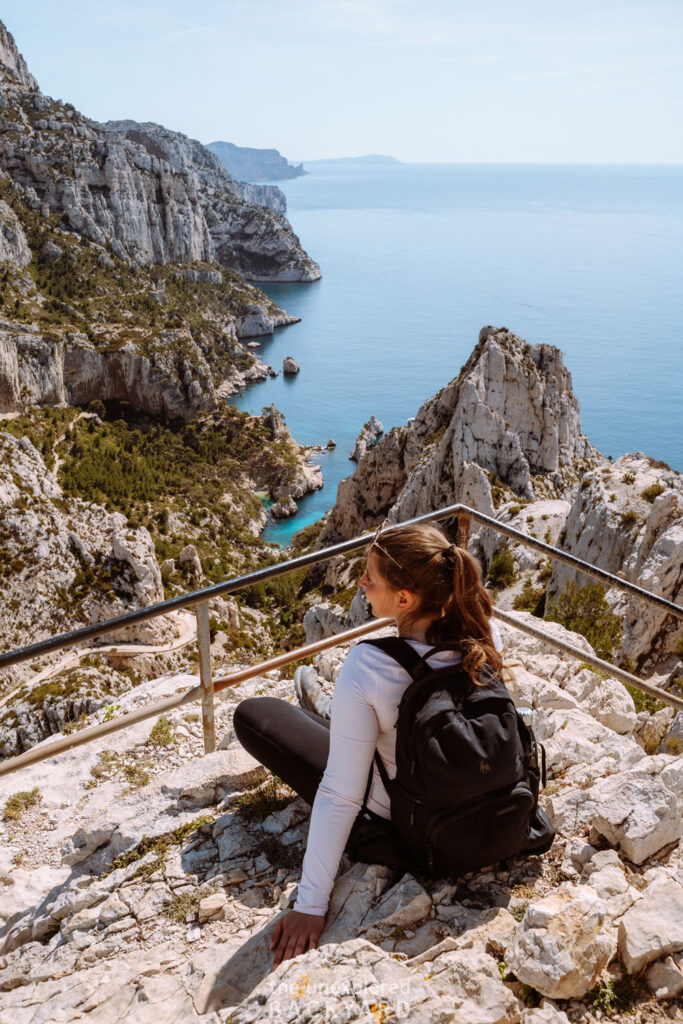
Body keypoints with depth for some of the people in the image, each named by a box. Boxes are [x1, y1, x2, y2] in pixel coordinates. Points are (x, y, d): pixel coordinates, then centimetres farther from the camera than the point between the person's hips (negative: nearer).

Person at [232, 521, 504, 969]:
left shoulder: (367, 667, -36)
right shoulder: (485, 634, -21)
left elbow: (341, 797, -29)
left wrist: (310, 904, -19)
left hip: (396, 827, -5)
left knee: (252, 714, 9)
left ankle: (320, 721, 40)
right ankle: (335, 722, 58)